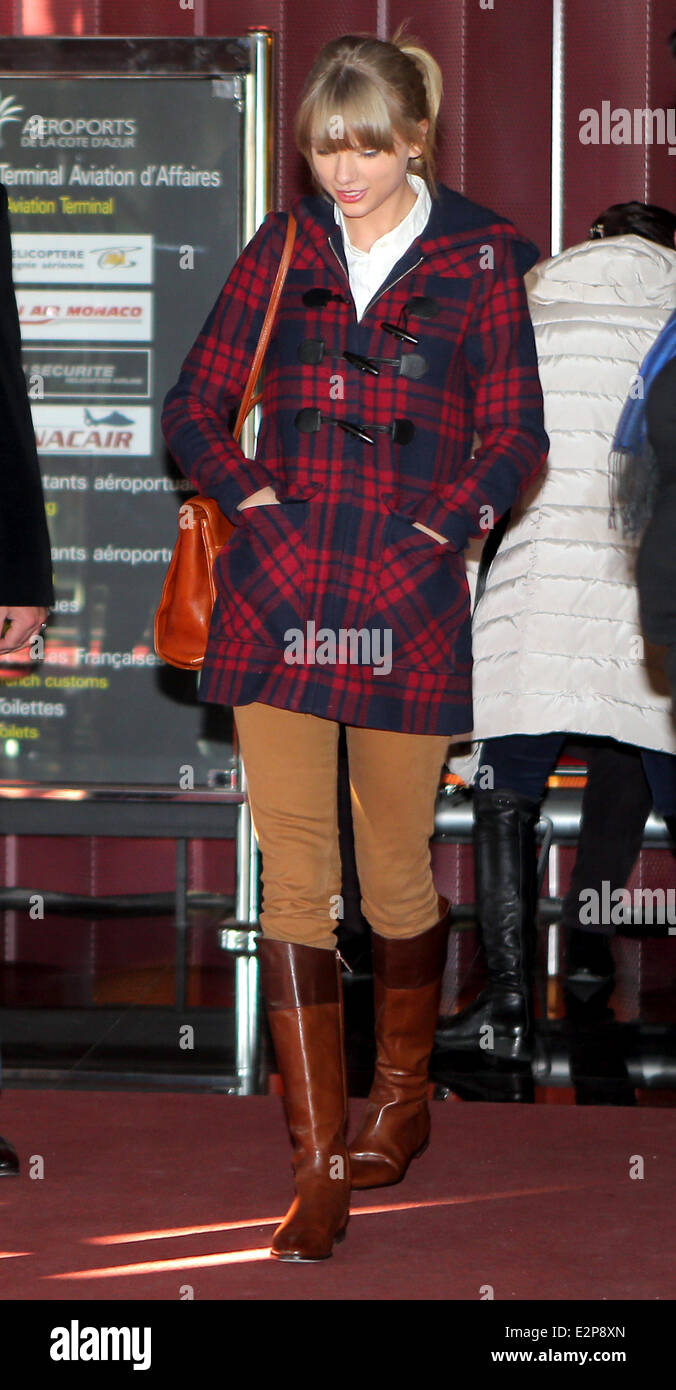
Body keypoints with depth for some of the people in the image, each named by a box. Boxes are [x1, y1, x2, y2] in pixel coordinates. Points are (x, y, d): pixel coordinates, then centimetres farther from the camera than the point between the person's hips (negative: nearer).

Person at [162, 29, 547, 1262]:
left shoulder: (477, 259, 0)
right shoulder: (283, 249, 8)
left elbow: (514, 441, -1)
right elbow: (194, 407, 11)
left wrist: (426, 540, -11)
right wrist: (261, 511, -3)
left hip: (405, 605, -2)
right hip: (277, 602, 2)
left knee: (395, 872, 8)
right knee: (293, 872, -3)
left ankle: (401, 1095, 34)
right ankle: (320, 1166, -2)